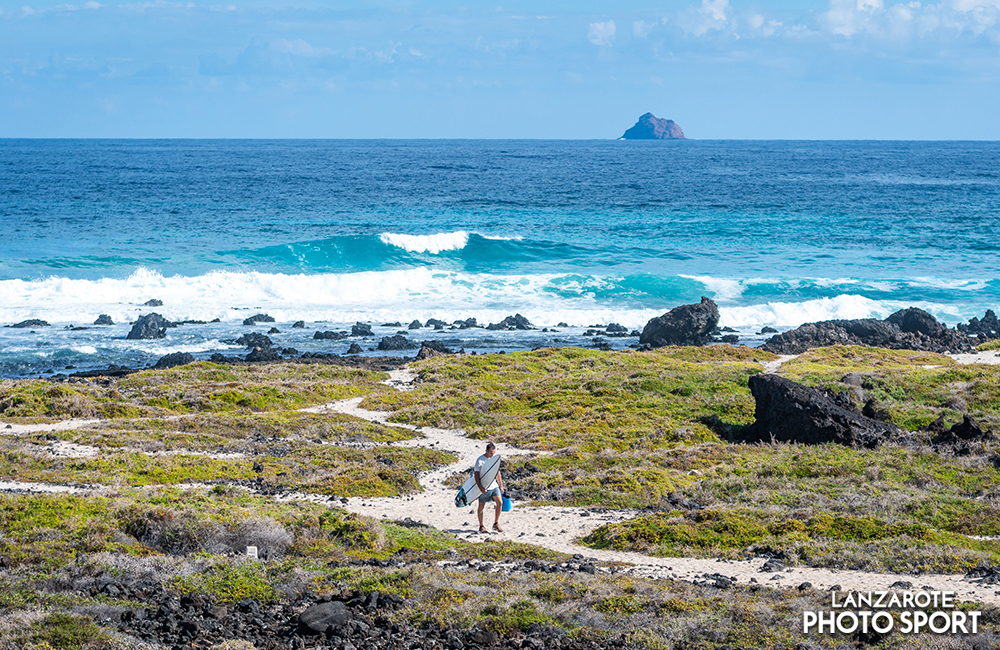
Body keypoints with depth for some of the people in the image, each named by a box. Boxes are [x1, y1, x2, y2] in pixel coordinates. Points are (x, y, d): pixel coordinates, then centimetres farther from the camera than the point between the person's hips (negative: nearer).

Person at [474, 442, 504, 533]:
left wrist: (501, 486, 14)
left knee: (500, 503, -8)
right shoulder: (480, 460, -10)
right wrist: (480, 487, -20)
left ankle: (496, 524, 3)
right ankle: (481, 526, 18)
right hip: (484, 488, -5)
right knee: (481, 507, 5)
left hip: (494, 486, 5)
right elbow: (476, 475, -11)